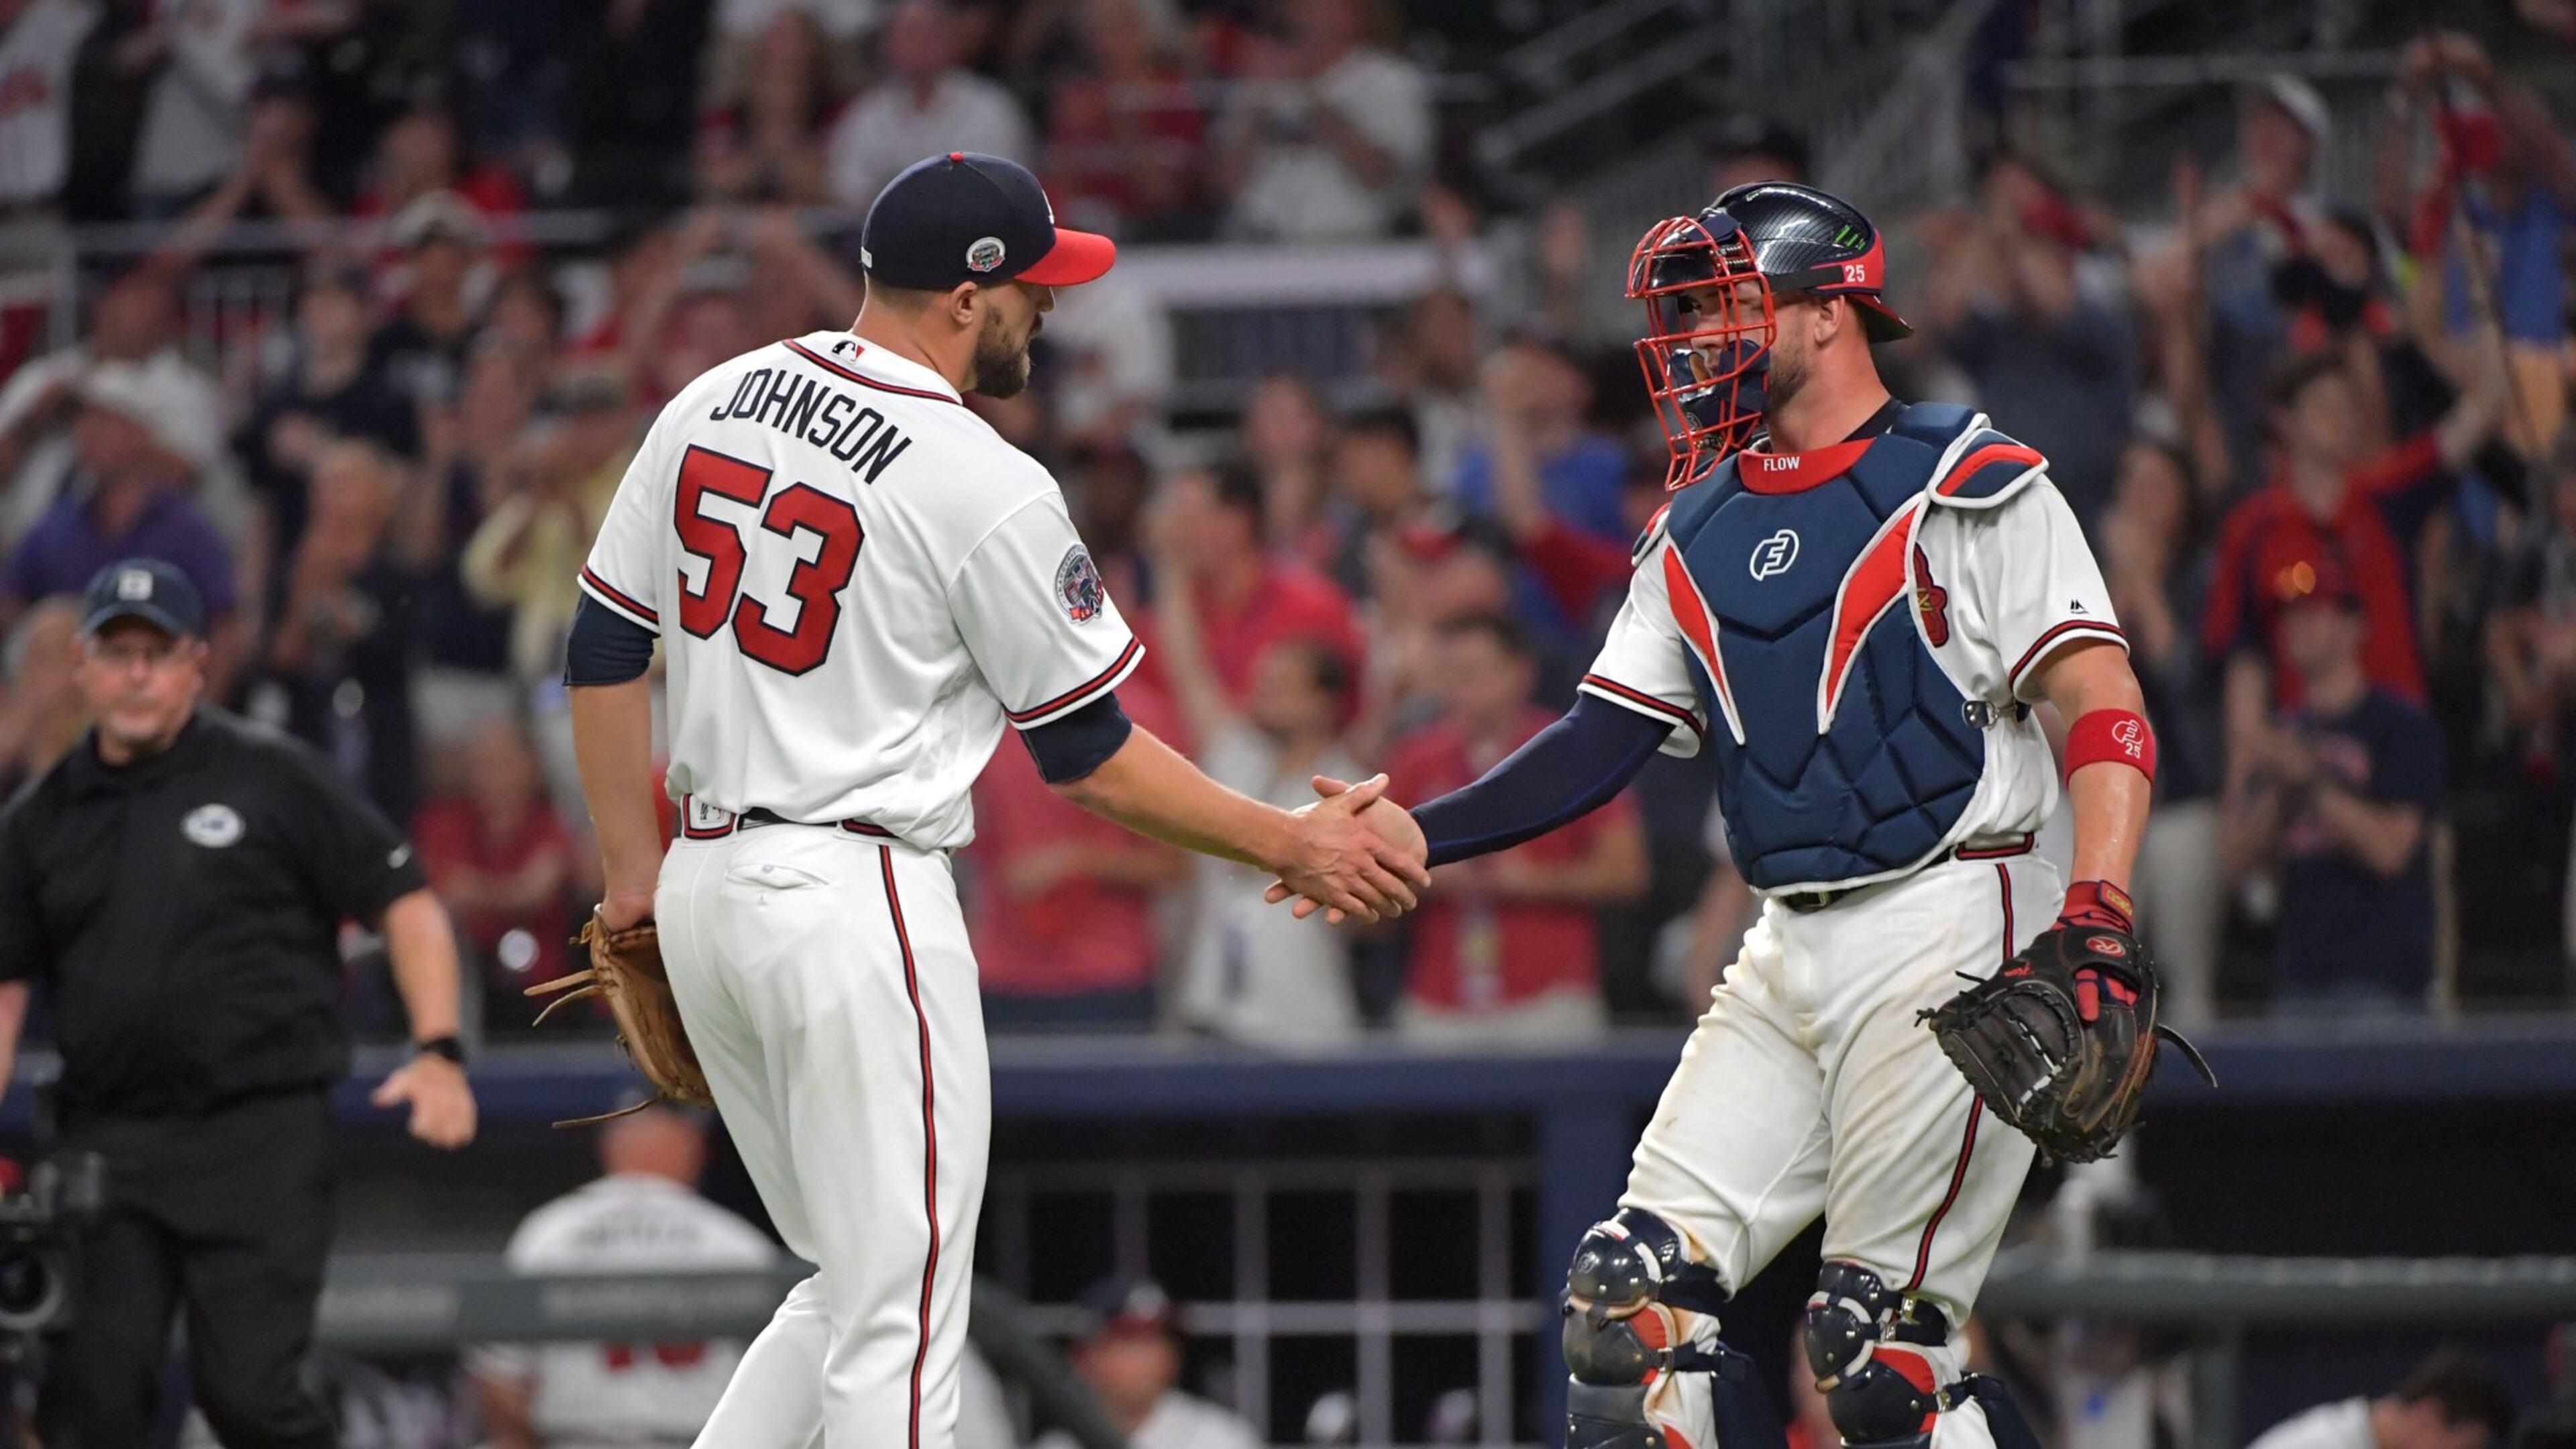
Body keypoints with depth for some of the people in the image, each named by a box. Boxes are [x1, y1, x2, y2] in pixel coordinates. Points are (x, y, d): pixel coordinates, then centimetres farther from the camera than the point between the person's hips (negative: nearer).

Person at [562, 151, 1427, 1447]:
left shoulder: (712, 405, 7)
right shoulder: (989, 491, -13)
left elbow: (603, 649, 11)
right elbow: (1088, 756, -6)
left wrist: (635, 875, 18)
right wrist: (1291, 848, 4)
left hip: (706, 891, 8)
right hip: (855, 896, -8)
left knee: (855, 1284, 19)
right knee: (900, 1319, -4)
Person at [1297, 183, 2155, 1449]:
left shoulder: (1967, 490, -5)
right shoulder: (1698, 536, 16)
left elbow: (2105, 713, -12)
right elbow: (1601, 746, 15)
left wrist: (2096, 921, -25)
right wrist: (1412, 839, 2)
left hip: (1947, 929, -7)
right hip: (1789, 957, 7)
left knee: (1878, 1346, -10)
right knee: (1630, 1297, -2)